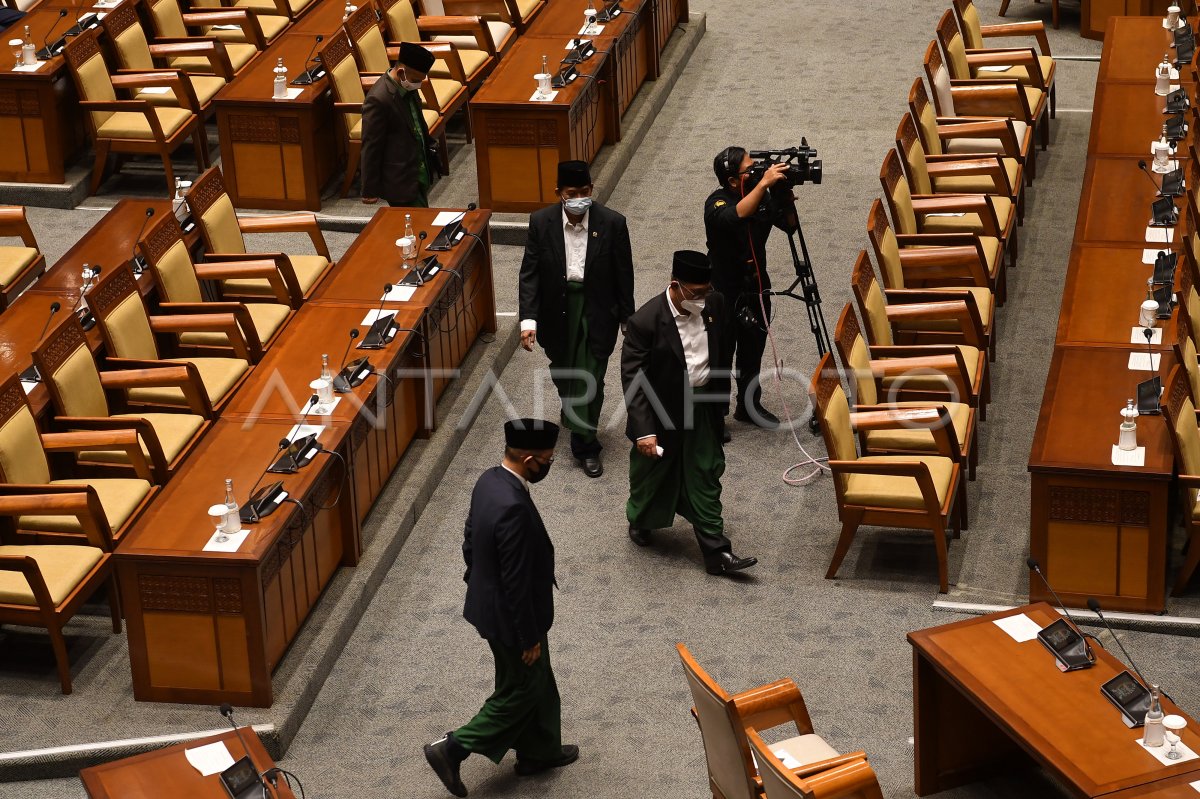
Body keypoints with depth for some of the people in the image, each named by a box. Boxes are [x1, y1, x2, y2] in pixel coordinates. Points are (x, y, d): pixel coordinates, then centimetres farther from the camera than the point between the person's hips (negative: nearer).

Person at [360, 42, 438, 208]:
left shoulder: (408, 88, 3)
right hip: (400, 181, -9)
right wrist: (370, 190, -15)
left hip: (419, 173, 9)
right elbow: (370, 148, -19)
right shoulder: (378, 100, -24)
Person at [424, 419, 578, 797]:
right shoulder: (514, 509, -35)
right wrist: (530, 638, -18)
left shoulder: (490, 480, -6)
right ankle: (452, 750, 16)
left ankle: (539, 751, 42)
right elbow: (517, 583, -28)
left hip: (489, 602, 9)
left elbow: (470, 541, 9)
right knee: (519, 693, 11)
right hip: (510, 618, -9)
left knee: (537, 683, 25)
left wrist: (478, 581, 22)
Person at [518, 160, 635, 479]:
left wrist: (627, 320, 2)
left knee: (590, 378, -6)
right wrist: (528, 319, -15)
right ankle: (572, 410, 52)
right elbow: (529, 273, -7)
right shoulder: (541, 222, -11)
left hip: (596, 311, -2)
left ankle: (585, 446, 9)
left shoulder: (612, 223, -14)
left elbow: (623, 275, -4)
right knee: (562, 372, 20)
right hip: (557, 310, 2)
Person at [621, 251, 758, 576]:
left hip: (703, 407, 4)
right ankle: (640, 520, 47)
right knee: (652, 473, 18)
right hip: (661, 413, -4)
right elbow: (632, 379, -22)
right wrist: (643, 430, -23)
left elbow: (722, 356, 5)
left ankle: (716, 552, 16)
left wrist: (722, 404, 13)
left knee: (705, 477, 10)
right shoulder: (645, 322, -27)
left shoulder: (715, 305, -11)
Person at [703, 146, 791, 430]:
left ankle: (749, 406, 34)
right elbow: (735, 217, -43)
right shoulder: (717, 203, -21)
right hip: (725, 292, -7)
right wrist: (763, 184, -46)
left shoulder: (762, 197, -1)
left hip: (756, 287, 7)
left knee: (753, 351, 19)